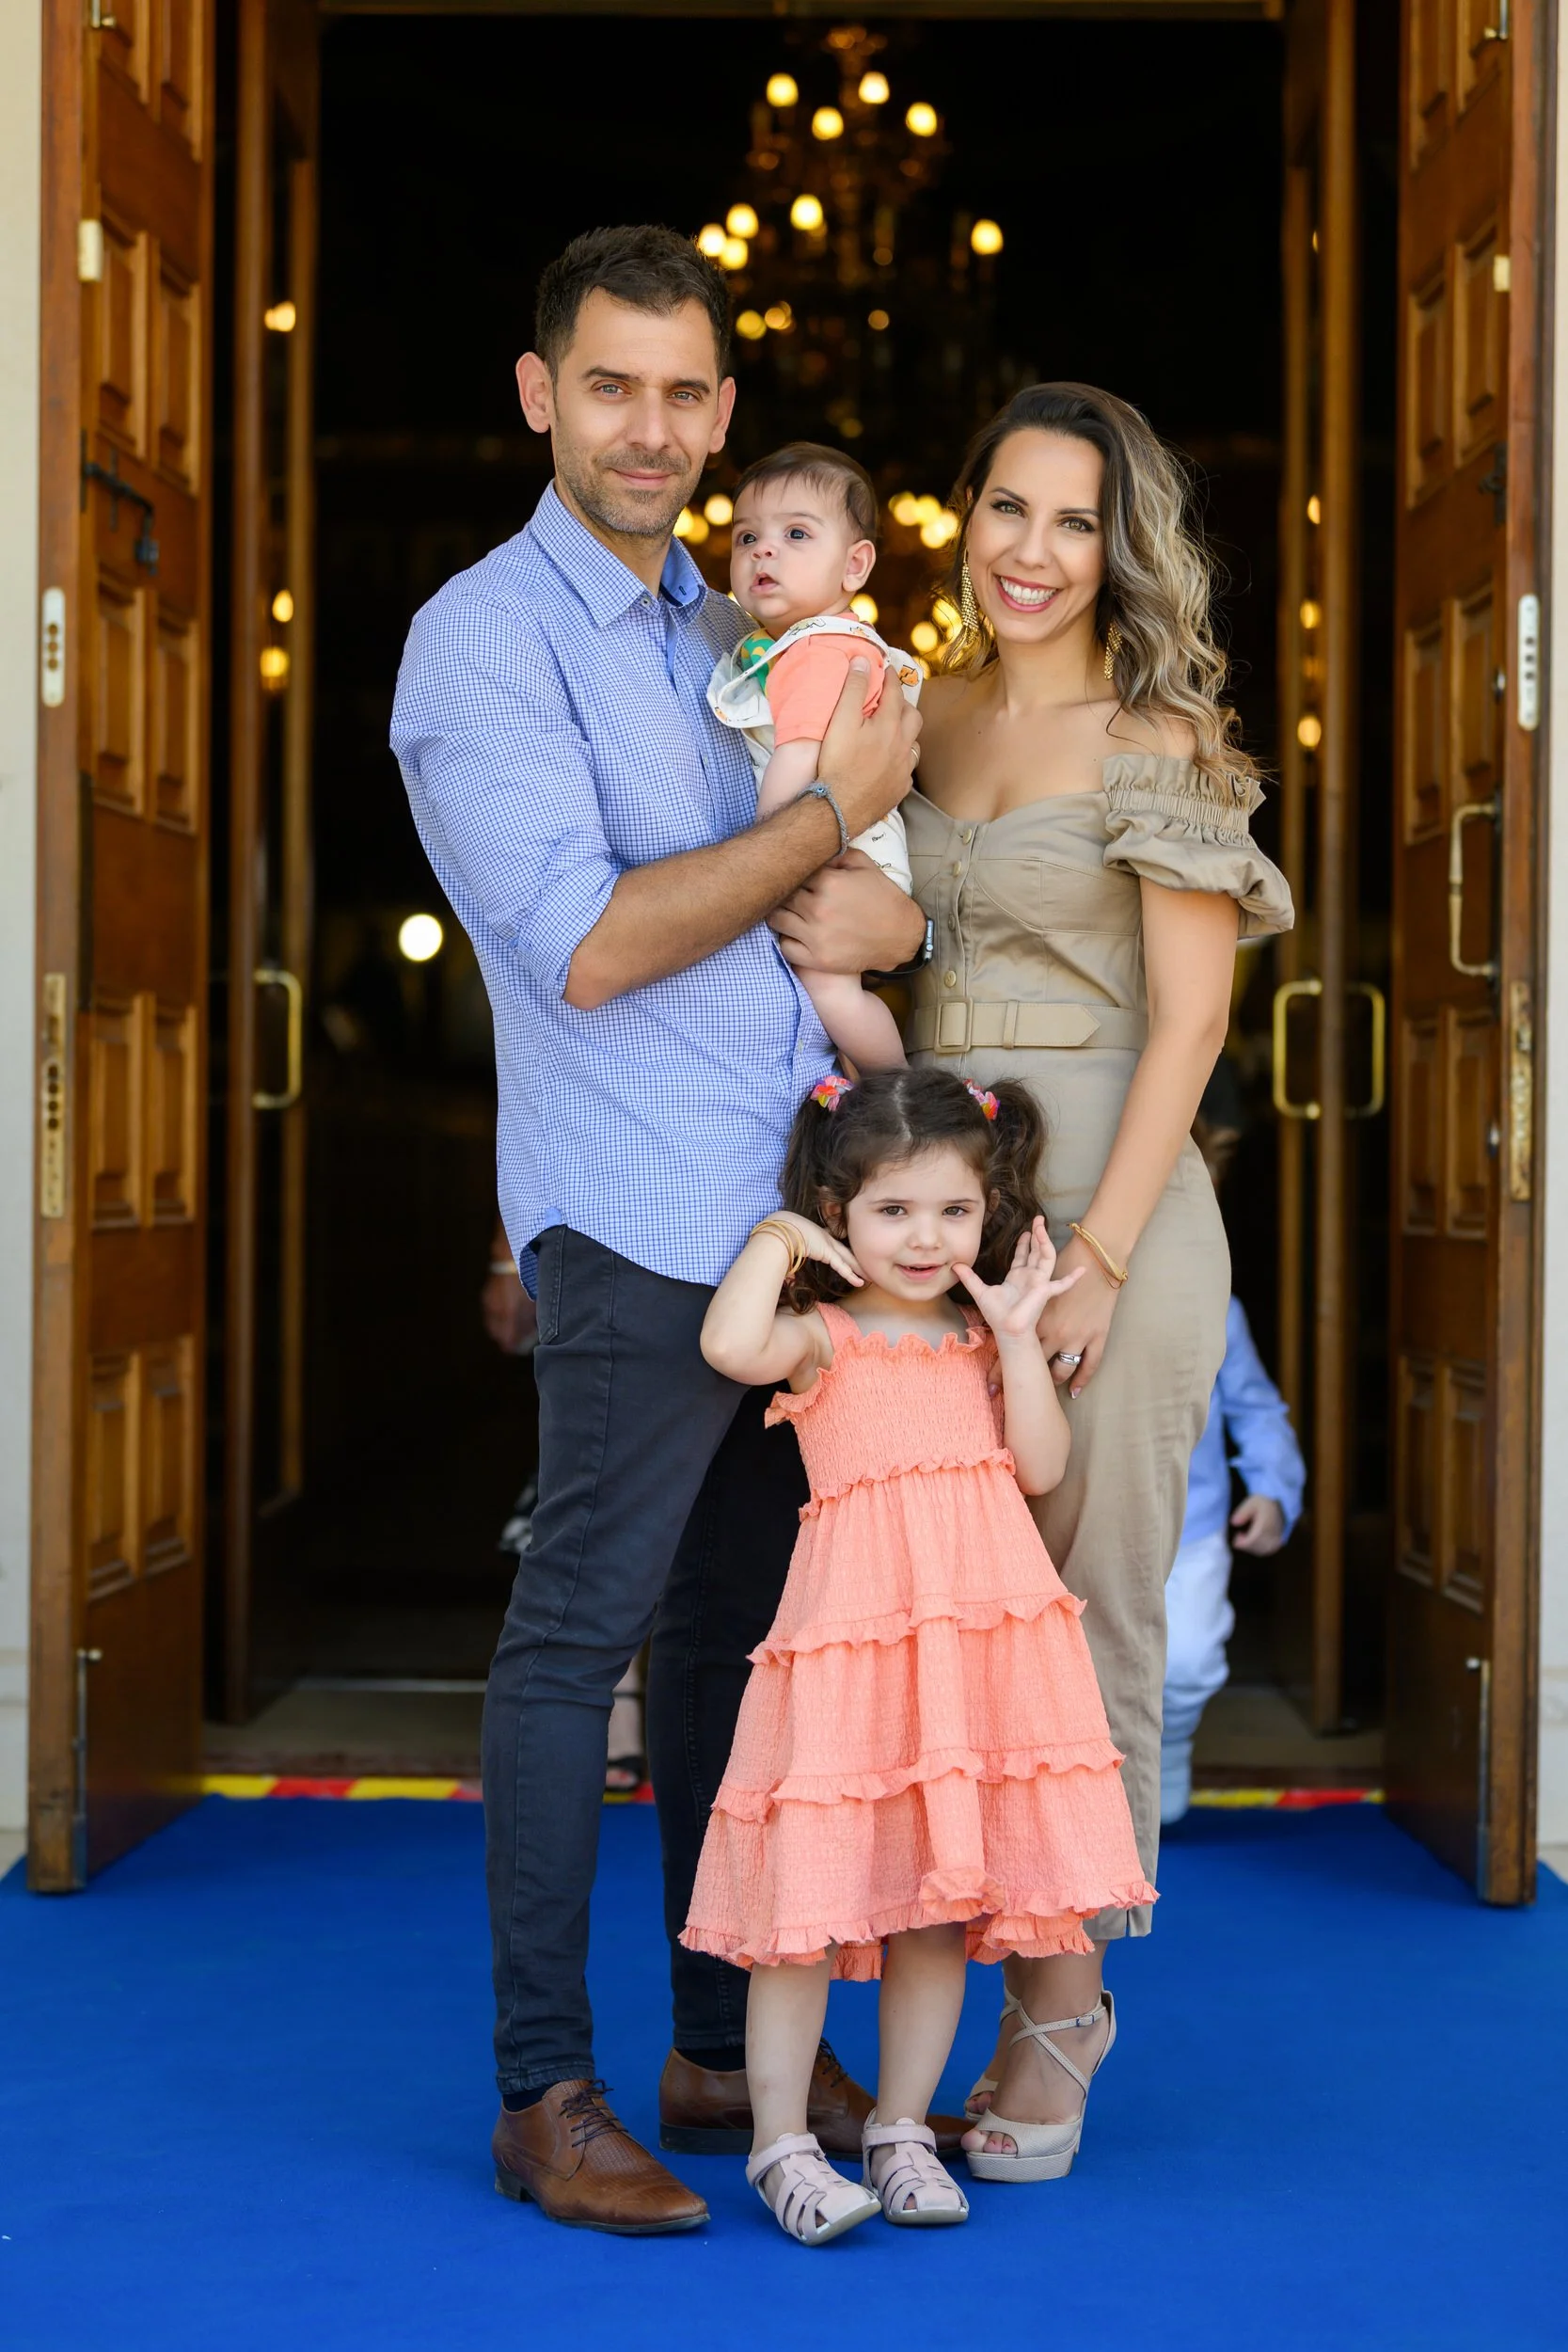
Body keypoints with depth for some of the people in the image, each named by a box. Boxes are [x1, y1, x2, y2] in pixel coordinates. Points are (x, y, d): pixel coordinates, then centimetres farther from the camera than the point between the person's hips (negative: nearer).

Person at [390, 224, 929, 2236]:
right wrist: (829, 817, -10)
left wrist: (892, 912, -3)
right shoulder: (482, 640, -7)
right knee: (582, 1634, -4)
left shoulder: (740, 635, 18)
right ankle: (543, 2091, 4)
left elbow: (883, 884, 20)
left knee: (737, 1630, 13)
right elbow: (586, 944, -16)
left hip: (803, 1201, 8)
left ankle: (727, 2044, 23)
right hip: (643, 1219, -7)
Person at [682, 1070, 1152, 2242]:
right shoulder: (820, 1335, 1)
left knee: (945, 1897, 9)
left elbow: (1042, 1467, 5)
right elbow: (730, 1346, -21)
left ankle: (901, 2129, 21)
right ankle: (782, 2144, 6)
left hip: (980, 1636, 4)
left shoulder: (982, 1339, 15)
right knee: (811, 1890, -4)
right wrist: (774, 1238, -7)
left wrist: (1018, 1335, -2)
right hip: (852, 1635, -4)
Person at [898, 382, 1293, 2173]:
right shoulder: (928, 716, 12)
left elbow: (1188, 1019, -9)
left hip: (1106, 1202, -5)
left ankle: (1059, 2007, 12)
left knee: (1090, 1603, 0)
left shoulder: (1156, 741, -5)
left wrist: (1098, 1261, -15)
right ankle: (986, 1983, 18)